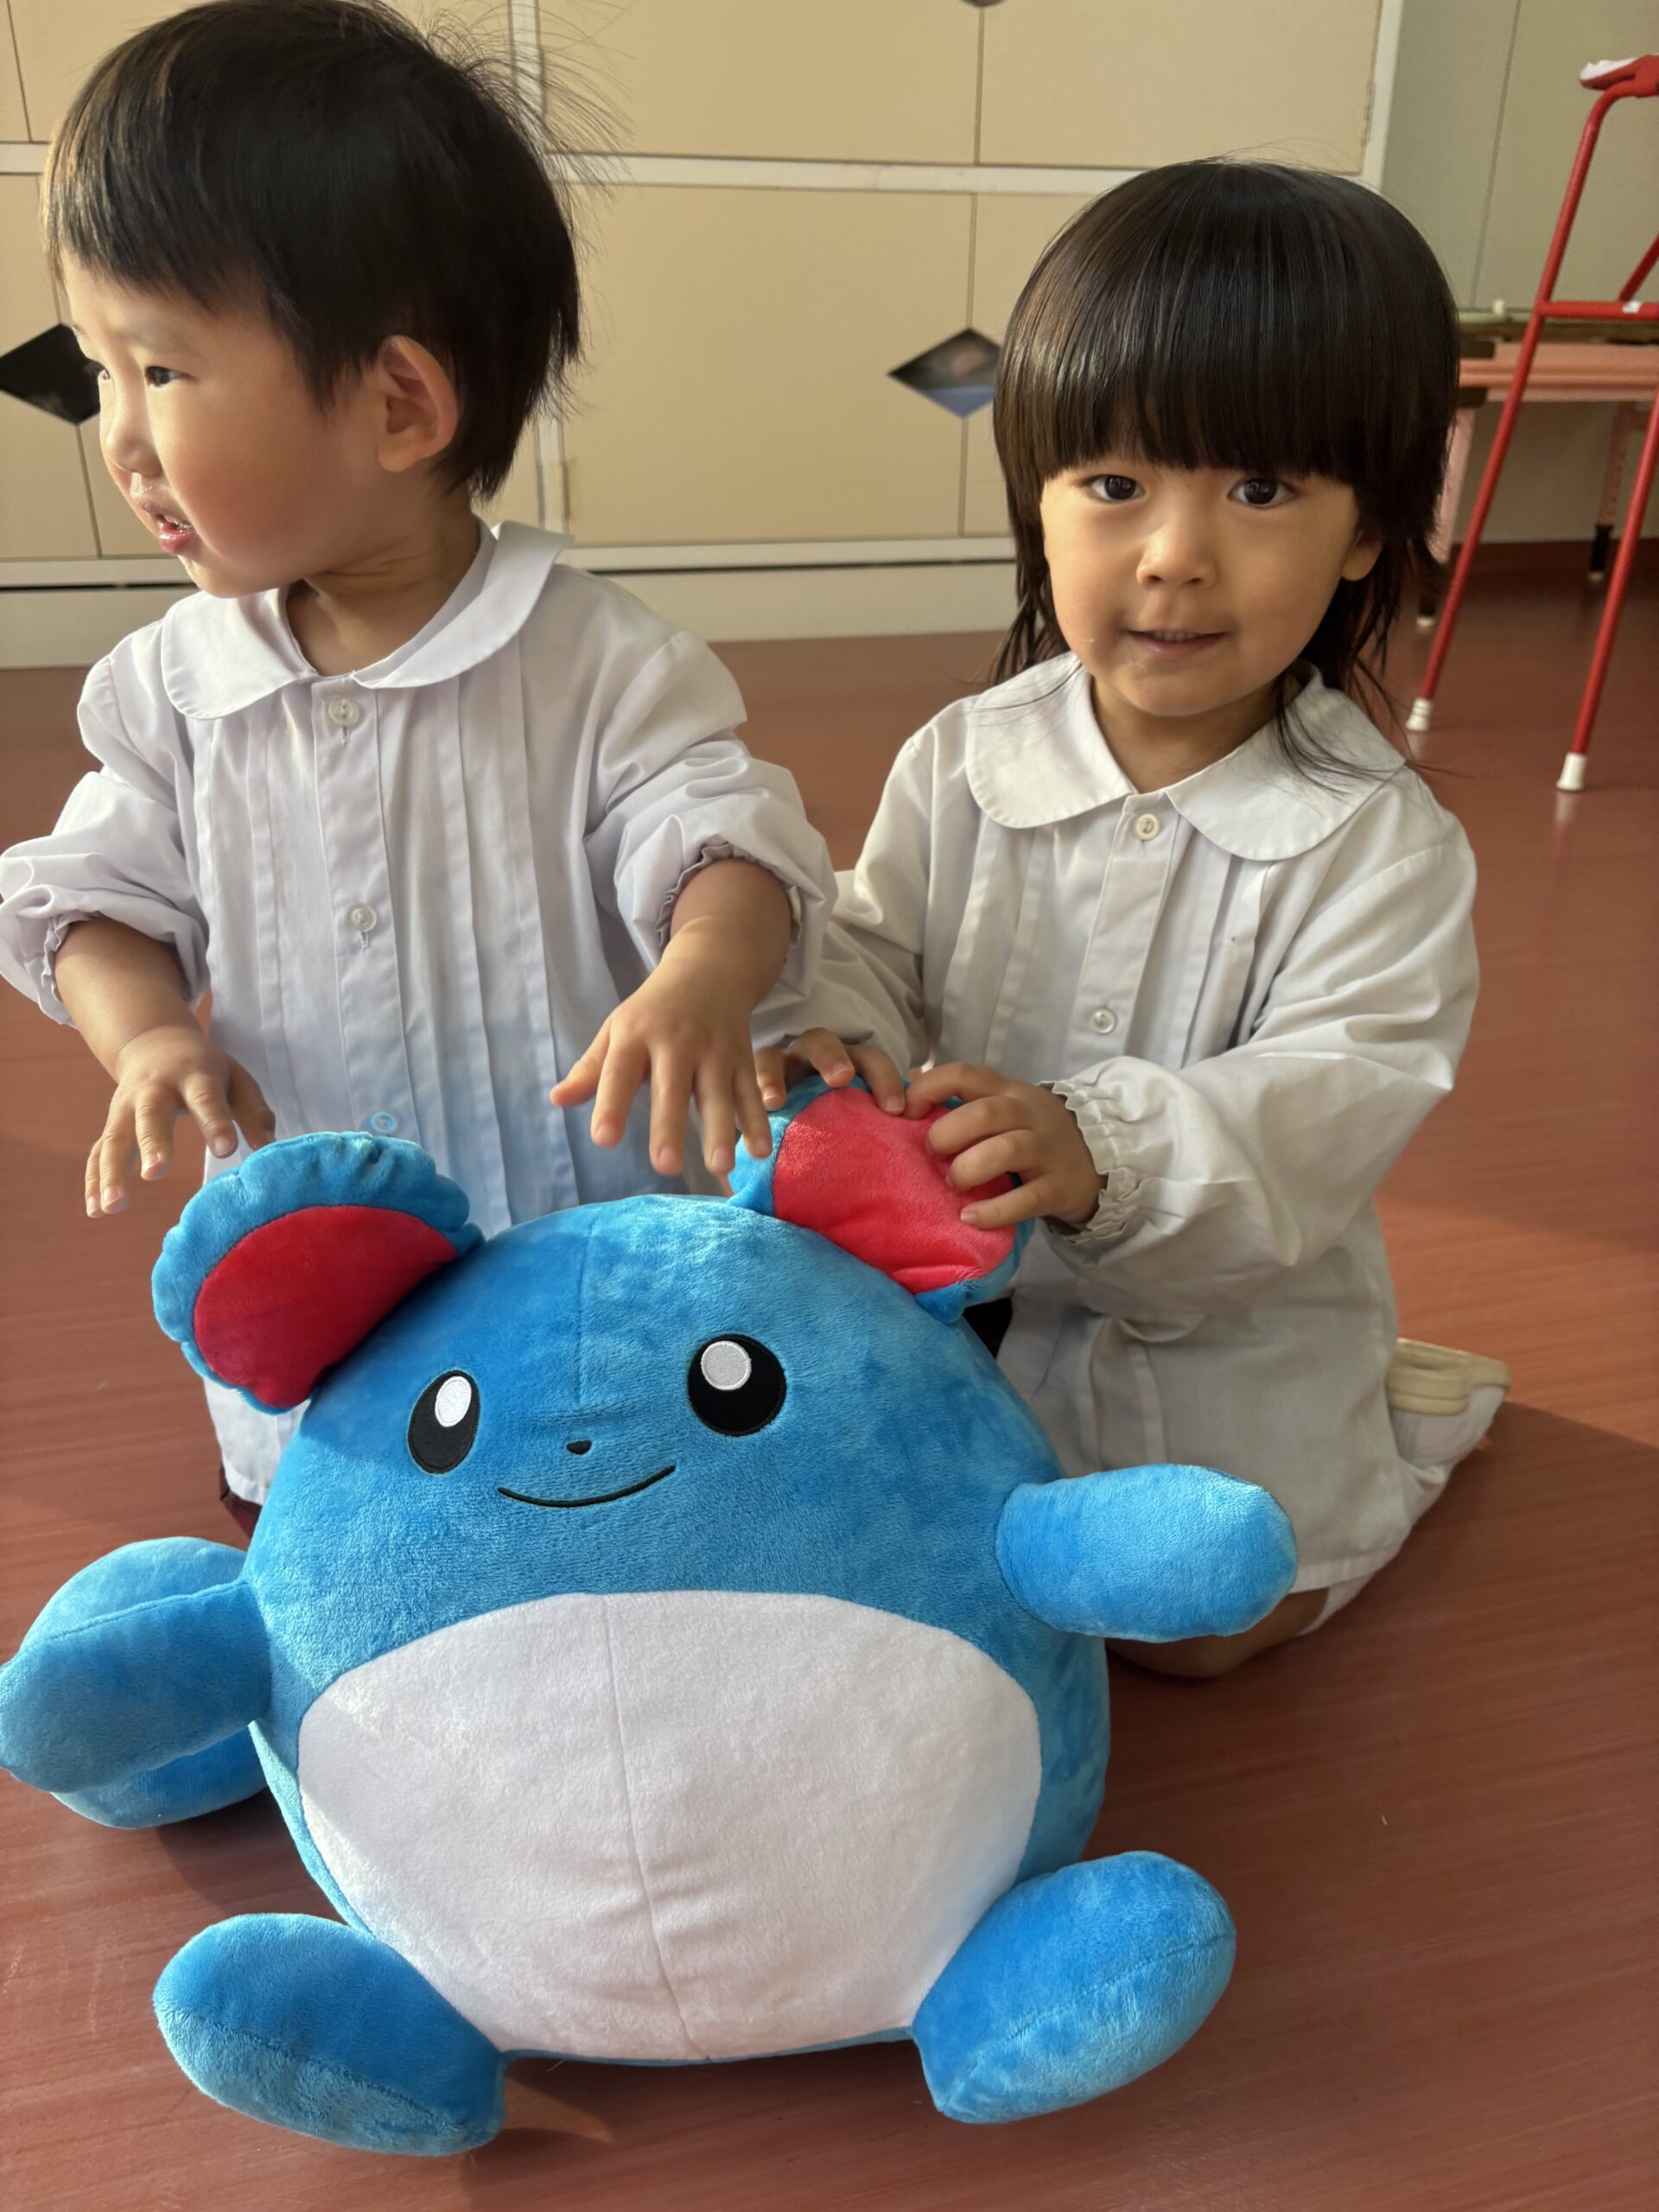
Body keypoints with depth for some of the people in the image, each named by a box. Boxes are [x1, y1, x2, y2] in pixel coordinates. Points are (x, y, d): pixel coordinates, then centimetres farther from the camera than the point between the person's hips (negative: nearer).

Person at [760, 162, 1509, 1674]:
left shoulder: (1381, 843, -20)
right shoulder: (960, 766, -11)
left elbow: (1337, 1098, -27)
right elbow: (872, 948, -4)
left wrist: (1105, 1152, -45)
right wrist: (837, 1044, -30)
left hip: (1227, 1334, -3)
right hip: (969, 1296, 4)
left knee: (1195, 1631, 5)